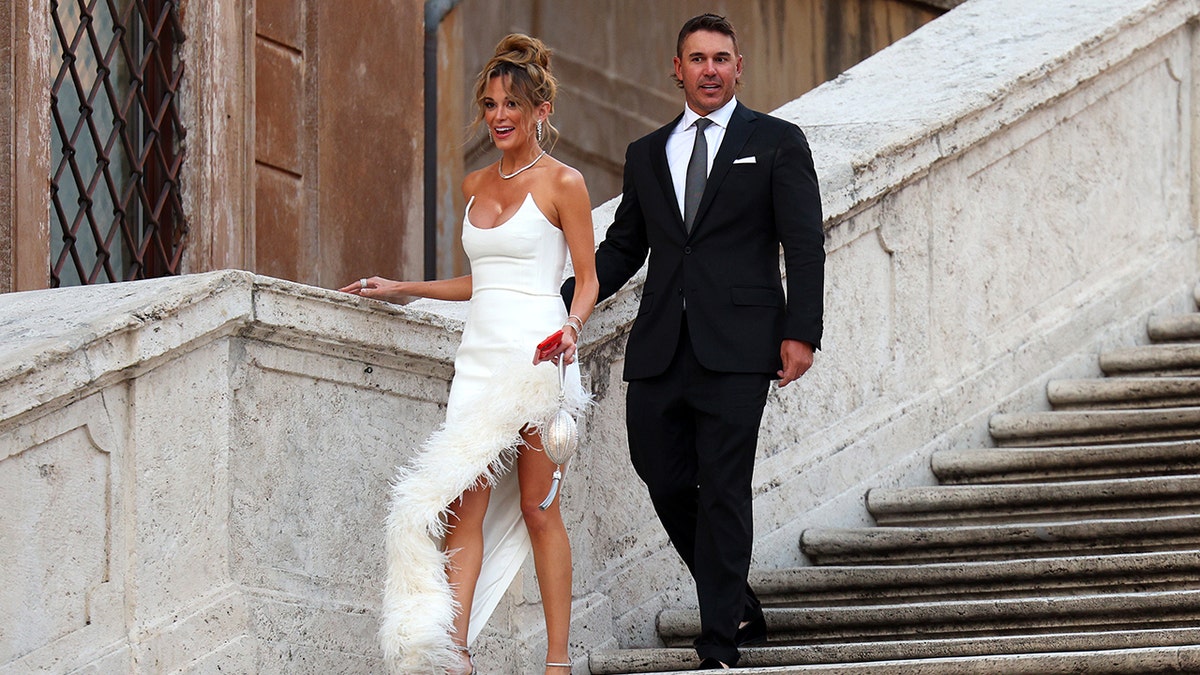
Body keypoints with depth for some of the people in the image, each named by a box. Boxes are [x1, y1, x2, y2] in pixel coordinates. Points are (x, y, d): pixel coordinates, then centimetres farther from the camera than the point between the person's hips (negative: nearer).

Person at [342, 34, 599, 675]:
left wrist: (572, 326, -20)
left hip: (534, 356, -6)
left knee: (537, 508, -5)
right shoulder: (476, 185, 17)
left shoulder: (562, 182, -1)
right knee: (466, 506, -7)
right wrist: (403, 290, 28)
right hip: (479, 357, 6)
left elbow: (587, 278, -2)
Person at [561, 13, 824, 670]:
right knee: (665, 481, 4)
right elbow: (621, 249, 18)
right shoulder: (646, 154, 17)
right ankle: (739, 609, 23)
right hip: (660, 347, 5)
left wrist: (801, 333, -10)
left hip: (735, 346, -4)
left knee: (723, 491, -8)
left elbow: (805, 244, 0)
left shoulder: (776, 142, 5)